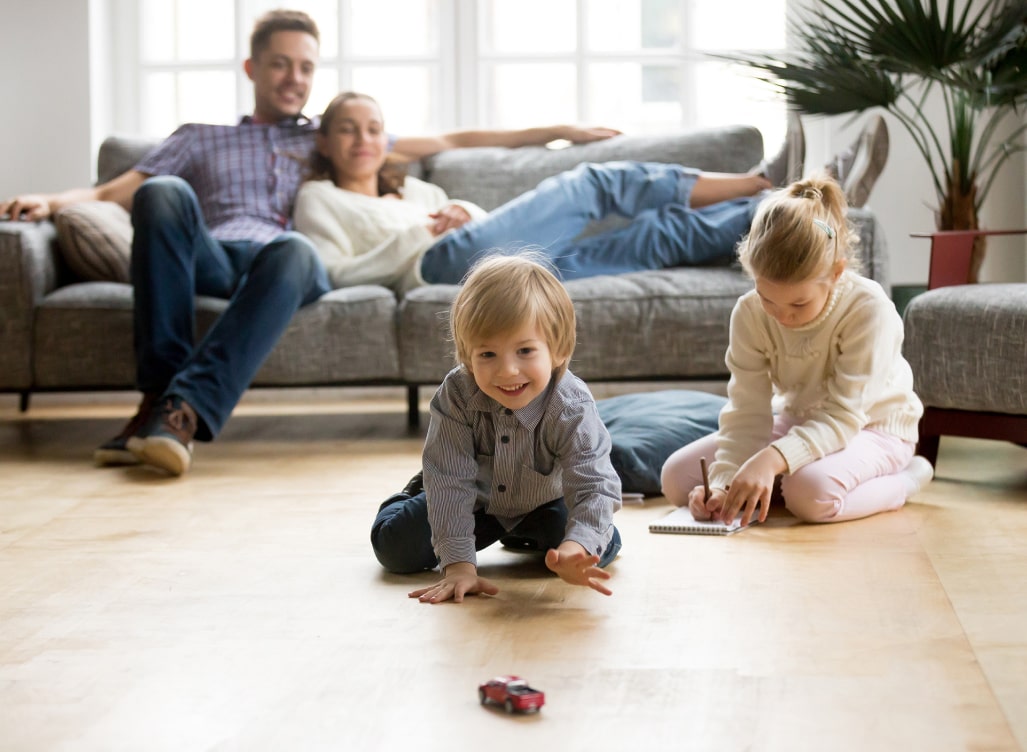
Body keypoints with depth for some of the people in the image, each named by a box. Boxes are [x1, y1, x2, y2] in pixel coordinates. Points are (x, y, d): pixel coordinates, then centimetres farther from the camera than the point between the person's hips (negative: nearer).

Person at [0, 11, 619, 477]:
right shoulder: (199, 140, 33)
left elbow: (450, 142, 33)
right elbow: (113, 192, 21)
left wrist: (553, 131, 27)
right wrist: (51, 201, 0)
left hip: (286, 262, 0)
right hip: (211, 258, 1)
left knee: (293, 251, -39)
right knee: (164, 194, -33)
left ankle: (183, 410, -52)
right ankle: (158, 391, -38)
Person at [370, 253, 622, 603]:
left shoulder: (572, 409, -36)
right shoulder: (456, 396, -34)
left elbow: (595, 486, -44)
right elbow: (451, 482, -34)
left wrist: (576, 548, -65)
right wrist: (458, 564, -42)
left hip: (543, 504, 0)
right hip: (474, 500, 0)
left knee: (603, 548, -17)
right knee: (395, 548, -9)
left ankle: (524, 536, 17)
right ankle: (416, 495, 29)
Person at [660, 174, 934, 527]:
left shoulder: (869, 309, -30)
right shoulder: (749, 314, -17)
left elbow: (843, 416, -33)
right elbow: (747, 412, -17)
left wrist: (771, 459, -49)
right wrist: (724, 482, -35)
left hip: (872, 426, -5)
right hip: (798, 422, 5)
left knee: (812, 492, -39)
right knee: (676, 476, -10)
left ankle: (902, 480, -9)